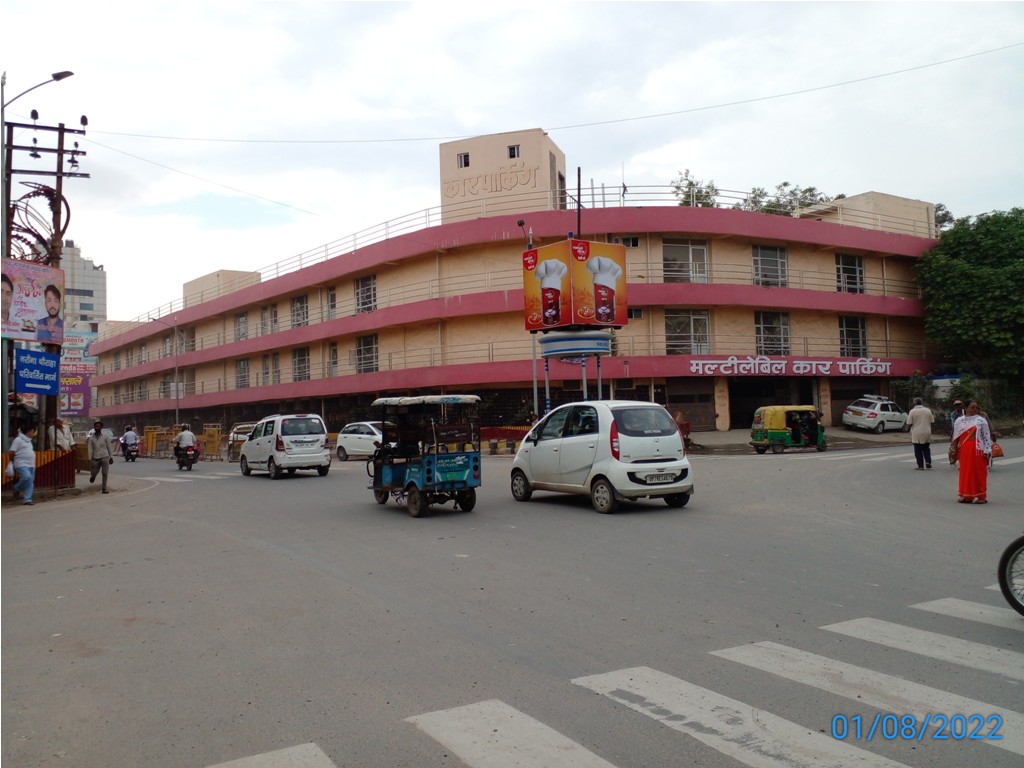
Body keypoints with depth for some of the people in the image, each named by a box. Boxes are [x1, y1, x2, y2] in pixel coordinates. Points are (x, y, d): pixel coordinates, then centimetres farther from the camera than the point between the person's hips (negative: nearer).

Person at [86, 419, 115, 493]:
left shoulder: (105, 437, 4)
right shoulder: (91, 438, 5)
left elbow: (109, 447, 6)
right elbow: (90, 449, 1)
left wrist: (111, 457, 2)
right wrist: (90, 459, -6)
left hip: (105, 457, -1)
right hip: (95, 458, 1)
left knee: (105, 474, -5)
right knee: (94, 473, 6)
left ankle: (104, 489, 1)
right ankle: (92, 477, 42)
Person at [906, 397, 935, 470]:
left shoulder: (912, 411, -8)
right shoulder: (928, 410, 4)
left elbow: (909, 423, -9)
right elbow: (932, 422, 6)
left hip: (917, 434, -4)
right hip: (927, 433, 4)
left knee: (918, 450, 3)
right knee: (926, 449, 18)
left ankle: (920, 466, 2)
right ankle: (928, 462, 2)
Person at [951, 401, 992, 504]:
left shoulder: (981, 420, 1)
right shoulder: (959, 421, 11)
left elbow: (986, 436, -3)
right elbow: (956, 437, 13)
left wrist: (987, 451, -10)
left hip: (977, 449, -3)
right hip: (964, 450, 3)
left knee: (978, 472, -1)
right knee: (965, 472, 7)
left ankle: (980, 496, 6)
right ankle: (966, 495, 14)